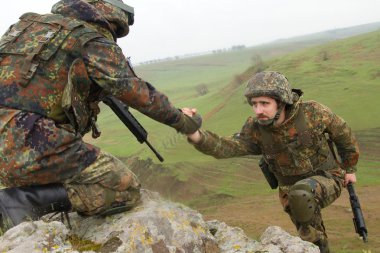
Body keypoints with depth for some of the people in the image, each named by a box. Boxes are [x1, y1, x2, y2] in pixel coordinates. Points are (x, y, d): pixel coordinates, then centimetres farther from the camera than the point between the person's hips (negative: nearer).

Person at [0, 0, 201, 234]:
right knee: (125, 191, -3)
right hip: (37, 148, -8)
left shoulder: (35, 24, 19)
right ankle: (26, 200, -12)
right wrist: (180, 119, 6)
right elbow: (136, 92, -7)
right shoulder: (94, 39, -2)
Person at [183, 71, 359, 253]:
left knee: (300, 195, -34)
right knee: (310, 238, 6)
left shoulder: (312, 112, -22)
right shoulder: (255, 130, -15)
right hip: (291, 189, 4)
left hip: (326, 180, -3)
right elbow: (225, 148, -29)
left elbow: (342, 132, -3)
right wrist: (194, 134, -48)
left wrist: (349, 168, 9)